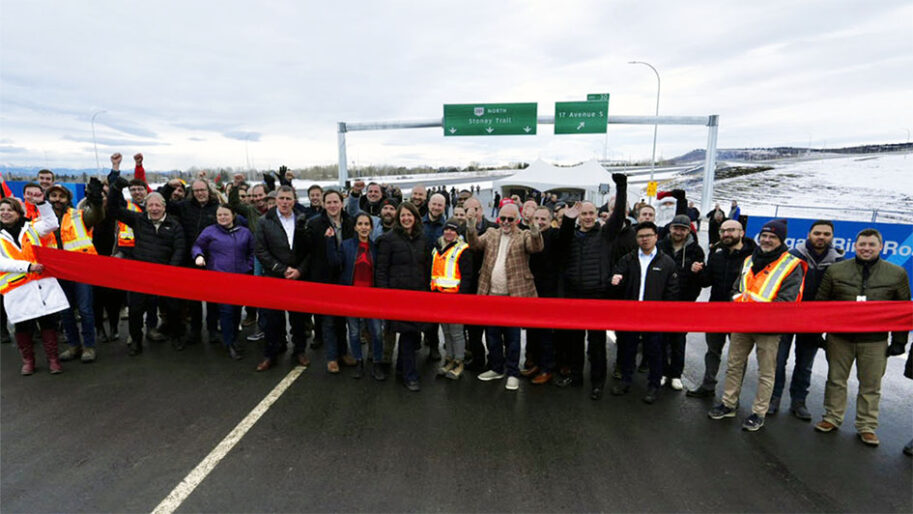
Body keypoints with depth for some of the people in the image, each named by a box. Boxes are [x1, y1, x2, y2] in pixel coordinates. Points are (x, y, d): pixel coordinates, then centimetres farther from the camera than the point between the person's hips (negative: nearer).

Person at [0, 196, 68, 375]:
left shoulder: (30, 228, 13)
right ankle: (28, 360, 24)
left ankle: (52, 358, 14)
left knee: (49, 321, 2)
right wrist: (27, 266, -17)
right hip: (17, 289, -1)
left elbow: (51, 224, -1)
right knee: (23, 326, 6)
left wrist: (41, 203, -9)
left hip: (43, 285, 1)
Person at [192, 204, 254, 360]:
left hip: (241, 277, 4)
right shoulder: (209, 231, 5)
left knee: (237, 309, 10)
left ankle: (234, 339, 28)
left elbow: (252, 252, 20)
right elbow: (197, 246, 9)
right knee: (226, 310, -9)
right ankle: (229, 344, 1)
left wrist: (249, 267, 9)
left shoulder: (245, 232, 13)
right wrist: (199, 255, -12)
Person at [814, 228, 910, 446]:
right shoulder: (836, 270, 1)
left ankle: (867, 426, 22)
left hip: (875, 341, 0)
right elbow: (820, 302, 5)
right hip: (839, 338, 0)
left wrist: (899, 340, 3)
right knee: (836, 380, 11)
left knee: (871, 386, 9)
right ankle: (832, 418, 24)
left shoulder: (897, 274, 2)